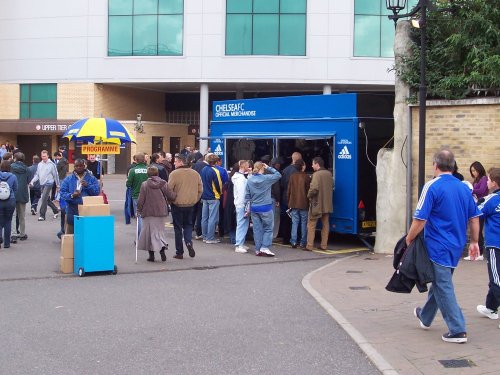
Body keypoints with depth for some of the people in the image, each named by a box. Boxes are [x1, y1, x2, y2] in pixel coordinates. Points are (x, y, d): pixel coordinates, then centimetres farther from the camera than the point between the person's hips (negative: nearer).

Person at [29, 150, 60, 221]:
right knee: (47, 199, 13)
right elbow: (37, 174, 12)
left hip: (48, 184, -6)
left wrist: (57, 185, 0)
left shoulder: (51, 164, -7)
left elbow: (55, 175, -2)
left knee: (44, 198, -14)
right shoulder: (39, 164, 9)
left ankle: (42, 215, -11)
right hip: (42, 184, 6)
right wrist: (32, 181, -4)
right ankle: (56, 210, 32)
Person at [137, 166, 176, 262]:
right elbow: (171, 196, -2)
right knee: (161, 231, 13)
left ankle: (151, 255, 9)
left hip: (149, 212, -2)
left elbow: (140, 200, -8)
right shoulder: (163, 184, -4)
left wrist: (139, 210, 6)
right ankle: (162, 248, -10)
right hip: (161, 211, 2)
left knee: (149, 232, 8)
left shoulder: (144, 185, -9)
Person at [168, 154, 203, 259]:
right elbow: (200, 190, 7)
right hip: (191, 204, 4)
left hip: (177, 204, -4)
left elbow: (169, 189, -13)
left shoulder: (174, 174, -14)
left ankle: (179, 252, 9)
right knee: (188, 225, 20)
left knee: (178, 228, 6)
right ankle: (189, 242, -5)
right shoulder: (195, 173, 3)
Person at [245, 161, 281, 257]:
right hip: (265, 207, -4)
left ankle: (258, 250, 11)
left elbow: (247, 195, 5)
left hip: (254, 208, 4)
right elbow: (278, 175, 1)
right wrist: (269, 168, 4)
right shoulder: (267, 178, -11)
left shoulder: (249, 180, 1)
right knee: (268, 228, 5)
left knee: (257, 229, 9)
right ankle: (265, 247, -5)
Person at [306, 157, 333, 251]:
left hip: (317, 204, -7)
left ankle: (310, 246, -2)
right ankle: (324, 245, 15)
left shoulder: (317, 174, -16)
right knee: (325, 225, 13)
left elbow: (314, 188, -24)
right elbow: (332, 187, 15)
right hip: (327, 204, 7)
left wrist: (309, 195, -8)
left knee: (311, 225, 0)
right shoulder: (329, 174, 8)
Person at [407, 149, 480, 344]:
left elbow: (420, 219, -18)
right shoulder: (464, 188, 5)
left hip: (438, 248, -7)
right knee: (439, 282, 22)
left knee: (444, 288, -1)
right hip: (456, 247, 7)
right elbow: (474, 218, 9)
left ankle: (458, 330, -2)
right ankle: (425, 317, 39)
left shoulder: (432, 186, -16)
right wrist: (474, 242, 19)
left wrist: (409, 239, -4)